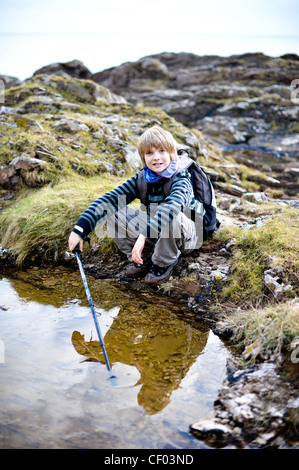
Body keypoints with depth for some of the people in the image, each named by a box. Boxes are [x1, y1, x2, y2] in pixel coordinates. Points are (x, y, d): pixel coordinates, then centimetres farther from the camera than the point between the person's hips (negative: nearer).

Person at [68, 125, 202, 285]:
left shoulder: (180, 179, -21)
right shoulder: (141, 179, -7)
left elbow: (172, 206, -43)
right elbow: (108, 200, -15)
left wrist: (144, 236, -55)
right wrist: (80, 228, -27)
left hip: (185, 236, -4)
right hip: (155, 234, 5)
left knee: (172, 217, -39)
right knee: (112, 211, -11)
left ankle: (165, 262, -12)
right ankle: (141, 258, -2)